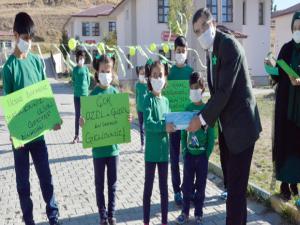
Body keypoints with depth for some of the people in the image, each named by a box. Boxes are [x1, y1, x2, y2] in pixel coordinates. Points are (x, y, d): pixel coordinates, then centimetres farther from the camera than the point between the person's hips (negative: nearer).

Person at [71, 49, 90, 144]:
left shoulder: (86, 69, 0)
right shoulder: (75, 69, 4)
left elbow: (88, 81, 5)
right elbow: (73, 80, 12)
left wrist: (84, 88, 7)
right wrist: (77, 88, 8)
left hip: (85, 94, -1)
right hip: (76, 95, 1)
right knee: (77, 115, 5)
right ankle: (76, 136, 11)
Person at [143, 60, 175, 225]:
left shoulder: (165, 100, 8)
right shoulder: (149, 99, -10)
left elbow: (168, 120, 10)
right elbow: (147, 123, -22)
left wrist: (172, 125, -10)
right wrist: (164, 127, -33)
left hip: (164, 150, 5)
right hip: (151, 151, -5)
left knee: (164, 187, 14)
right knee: (148, 187, 6)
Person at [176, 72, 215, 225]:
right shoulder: (188, 109, 1)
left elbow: (211, 134, -5)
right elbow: (183, 132, 4)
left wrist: (208, 153, -8)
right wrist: (184, 150, -3)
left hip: (202, 154, -2)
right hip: (189, 154, 2)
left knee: (200, 186, 10)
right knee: (187, 185, 9)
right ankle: (185, 212, 23)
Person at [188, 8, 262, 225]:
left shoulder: (228, 44, -15)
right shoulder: (212, 49, 12)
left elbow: (225, 90, -21)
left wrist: (203, 118, -16)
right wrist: (206, 116, 4)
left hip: (241, 125, -9)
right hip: (227, 125, 9)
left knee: (236, 185, -4)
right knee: (231, 180, 16)